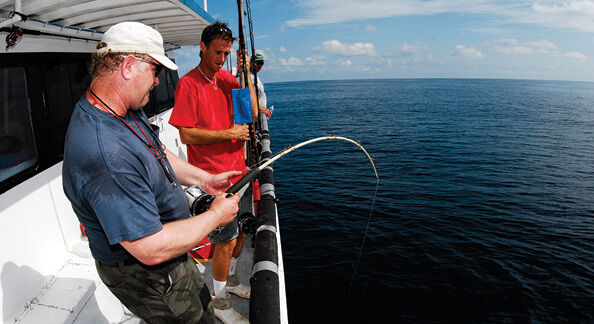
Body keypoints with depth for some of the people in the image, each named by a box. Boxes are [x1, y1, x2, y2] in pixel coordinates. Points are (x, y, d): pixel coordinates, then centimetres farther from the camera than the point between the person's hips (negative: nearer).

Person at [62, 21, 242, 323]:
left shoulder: (129, 111, -4)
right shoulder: (105, 154, -38)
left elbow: (157, 154, 13)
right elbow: (153, 249, -36)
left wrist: (205, 179, 3)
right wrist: (216, 216, -22)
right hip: (147, 278, -9)